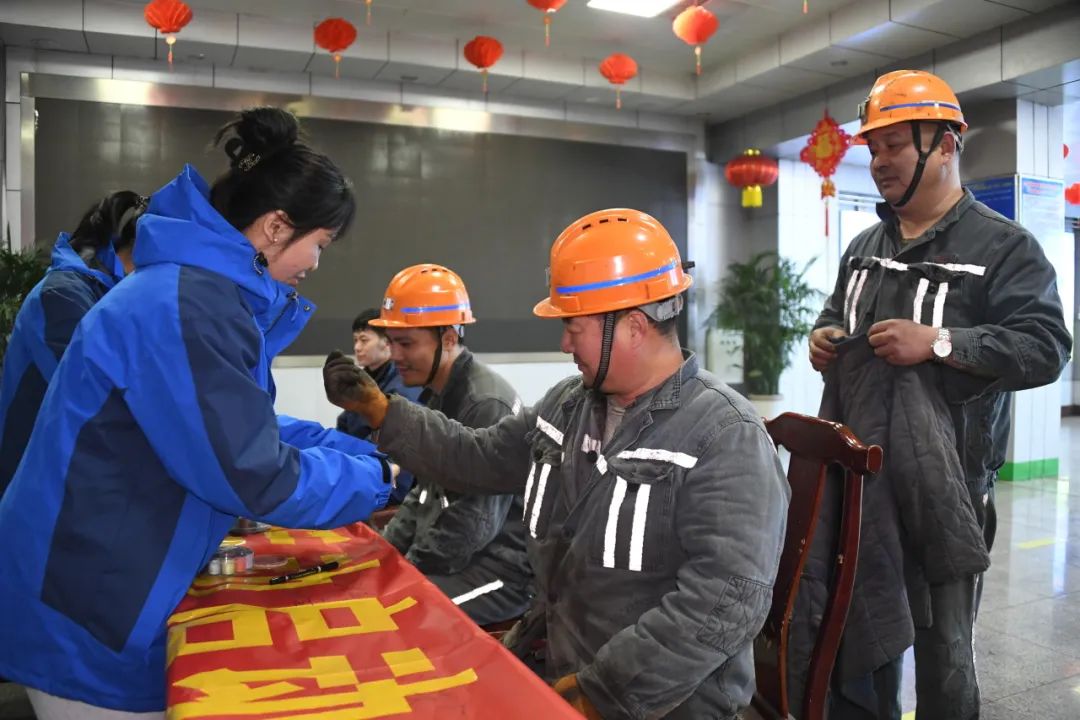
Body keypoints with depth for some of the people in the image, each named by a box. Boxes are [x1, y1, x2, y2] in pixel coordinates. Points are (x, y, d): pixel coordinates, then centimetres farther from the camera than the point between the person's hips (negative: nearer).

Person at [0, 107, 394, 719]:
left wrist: (369, 453, 8)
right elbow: (255, 476, -26)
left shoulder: (198, 287, 7)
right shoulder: (191, 307, -27)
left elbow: (252, 430, 13)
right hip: (85, 610, -10)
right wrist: (374, 480, -10)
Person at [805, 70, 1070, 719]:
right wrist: (823, 334, 4)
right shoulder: (864, 248, 14)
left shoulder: (1004, 247, -6)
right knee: (858, 625, 17)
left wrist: (940, 342, -24)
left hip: (943, 487, -6)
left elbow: (1046, 348, -14)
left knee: (942, 643, 8)